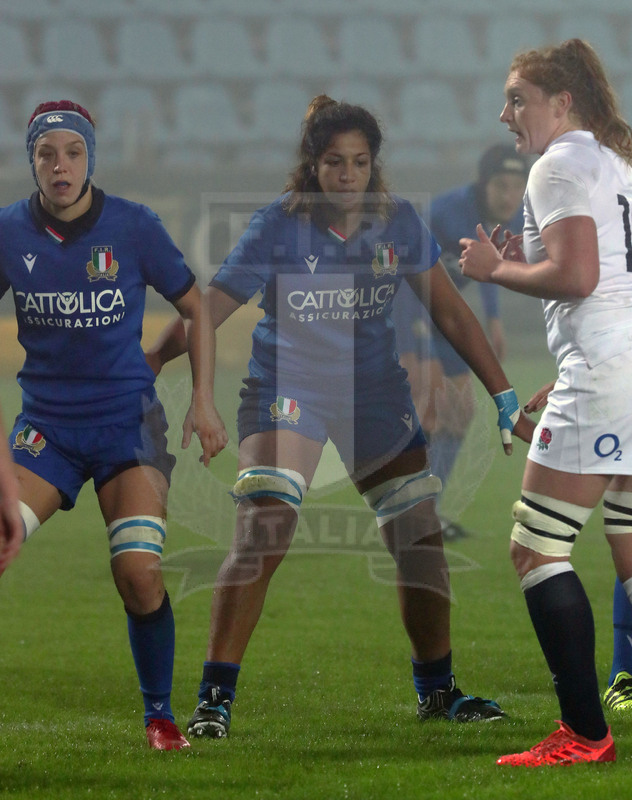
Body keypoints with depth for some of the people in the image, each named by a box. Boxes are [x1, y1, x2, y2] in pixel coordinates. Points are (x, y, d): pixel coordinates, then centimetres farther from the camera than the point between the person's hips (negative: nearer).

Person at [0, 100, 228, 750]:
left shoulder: (133, 226, -6)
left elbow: (195, 308, 6)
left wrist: (203, 399, -3)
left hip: (128, 417, -1)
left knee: (140, 574, -16)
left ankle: (159, 714, 5)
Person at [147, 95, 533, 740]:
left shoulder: (398, 222, -4)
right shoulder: (279, 226, -14)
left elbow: (450, 311, 4)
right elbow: (209, 307, -14)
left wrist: (505, 398, 3)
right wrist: (149, 359, -28)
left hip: (377, 395, 4)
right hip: (287, 389, -4)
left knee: (421, 540, 6)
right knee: (260, 536, -20)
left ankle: (436, 688, 25)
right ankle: (214, 699, -17)